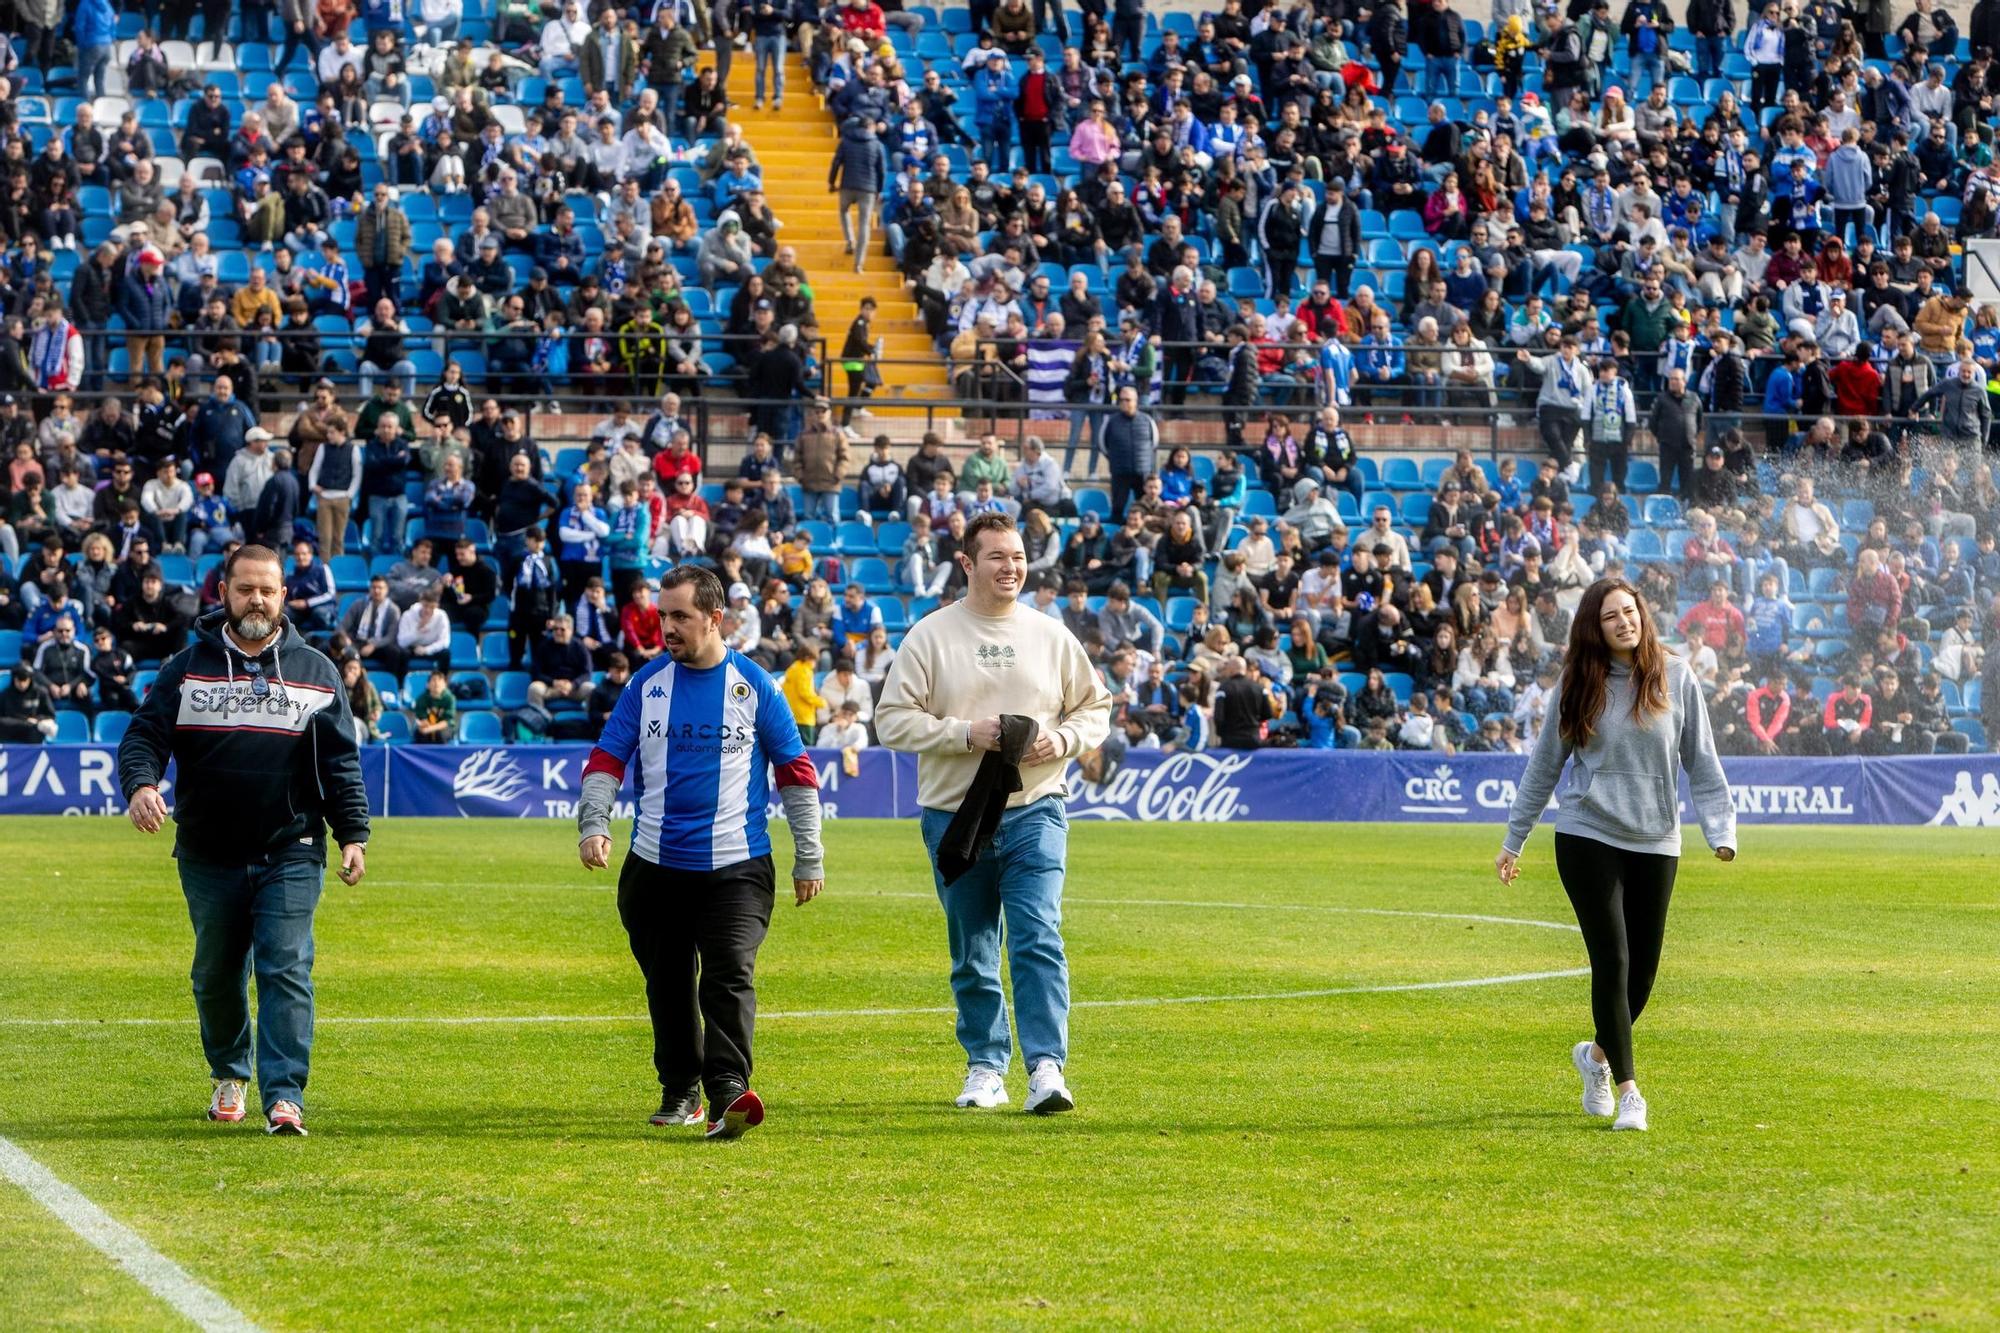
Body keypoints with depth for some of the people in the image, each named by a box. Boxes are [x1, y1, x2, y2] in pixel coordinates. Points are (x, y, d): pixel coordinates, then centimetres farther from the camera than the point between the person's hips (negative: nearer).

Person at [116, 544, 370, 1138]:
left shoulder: (315, 671, 6)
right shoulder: (187, 667, 5)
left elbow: (341, 761, 7)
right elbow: (145, 734, -1)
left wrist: (353, 835, -1)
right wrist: (140, 783, -23)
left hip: (291, 855, -1)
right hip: (208, 859, 1)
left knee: (285, 971, -12)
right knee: (216, 975, 12)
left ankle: (284, 1097, -16)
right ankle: (229, 1075, 34)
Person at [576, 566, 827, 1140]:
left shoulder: (753, 684, 0)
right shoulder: (647, 683, 6)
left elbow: (795, 770, 5)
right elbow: (607, 758, 7)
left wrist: (809, 859, 4)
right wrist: (593, 822, -12)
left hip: (736, 866, -3)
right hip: (655, 866, 3)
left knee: (730, 976, -18)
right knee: (668, 984, 11)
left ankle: (729, 1092, -28)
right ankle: (680, 1090, 25)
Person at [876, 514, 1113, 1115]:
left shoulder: (1052, 636, 7)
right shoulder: (930, 636, 0)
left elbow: (1096, 707, 14)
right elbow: (892, 720, -4)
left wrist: (1062, 739, -7)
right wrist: (966, 732, -16)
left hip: (1034, 815, 0)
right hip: (955, 817, 0)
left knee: (1039, 941, -14)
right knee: (972, 954, 9)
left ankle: (1046, 1067, -18)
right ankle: (985, 1066, 21)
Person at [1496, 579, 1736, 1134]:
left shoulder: (1676, 678, 1)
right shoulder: (1578, 684, 1)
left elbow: (1702, 762, 5)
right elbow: (1543, 766, 9)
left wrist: (1720, 829, -5)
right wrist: (1513, 841, 11)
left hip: (1656, 842, 2)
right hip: (1587, 838, -2)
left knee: (1644, 969, 7)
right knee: (1612, 961, -9)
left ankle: (1597, 1055, 34)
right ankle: (1627, 1091, 0)